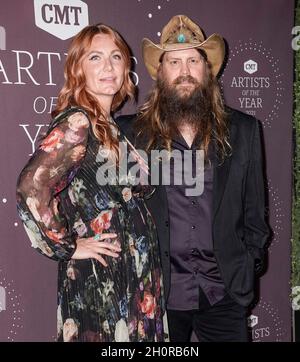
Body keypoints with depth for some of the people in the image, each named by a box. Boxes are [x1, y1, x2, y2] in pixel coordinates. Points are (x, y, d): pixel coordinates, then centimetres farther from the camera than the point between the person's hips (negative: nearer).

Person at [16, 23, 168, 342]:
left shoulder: (112, 125, 9)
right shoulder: (76, 122, -16)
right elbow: (31, 188, -28)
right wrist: (67, 247, -17)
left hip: (135, 269, 8)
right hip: (100, 277, -8)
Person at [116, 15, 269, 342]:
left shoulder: (243, 130, 2)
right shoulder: (130, 132, -3)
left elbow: (254, 207, 7)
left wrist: (251, 262, 3)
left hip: (225, 292, 2)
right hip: (158, 292, -1)